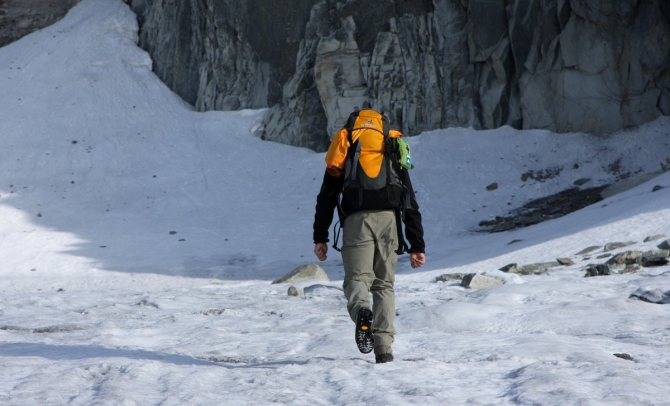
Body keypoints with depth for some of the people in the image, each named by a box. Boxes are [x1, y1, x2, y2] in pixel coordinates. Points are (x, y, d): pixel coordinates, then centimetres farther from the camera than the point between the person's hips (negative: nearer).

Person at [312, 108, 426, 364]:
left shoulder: (344, 144, 21)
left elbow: (327, 196, 11)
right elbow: (410, 203, 20)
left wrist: (320, 237, 11)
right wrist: (417, 246, 18)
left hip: (356, 219, -2)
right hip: (388, 218, 2)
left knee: (357, 278, -4)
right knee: (384, 284, 10)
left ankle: (361, 310, -40)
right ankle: (384, 348, -2)